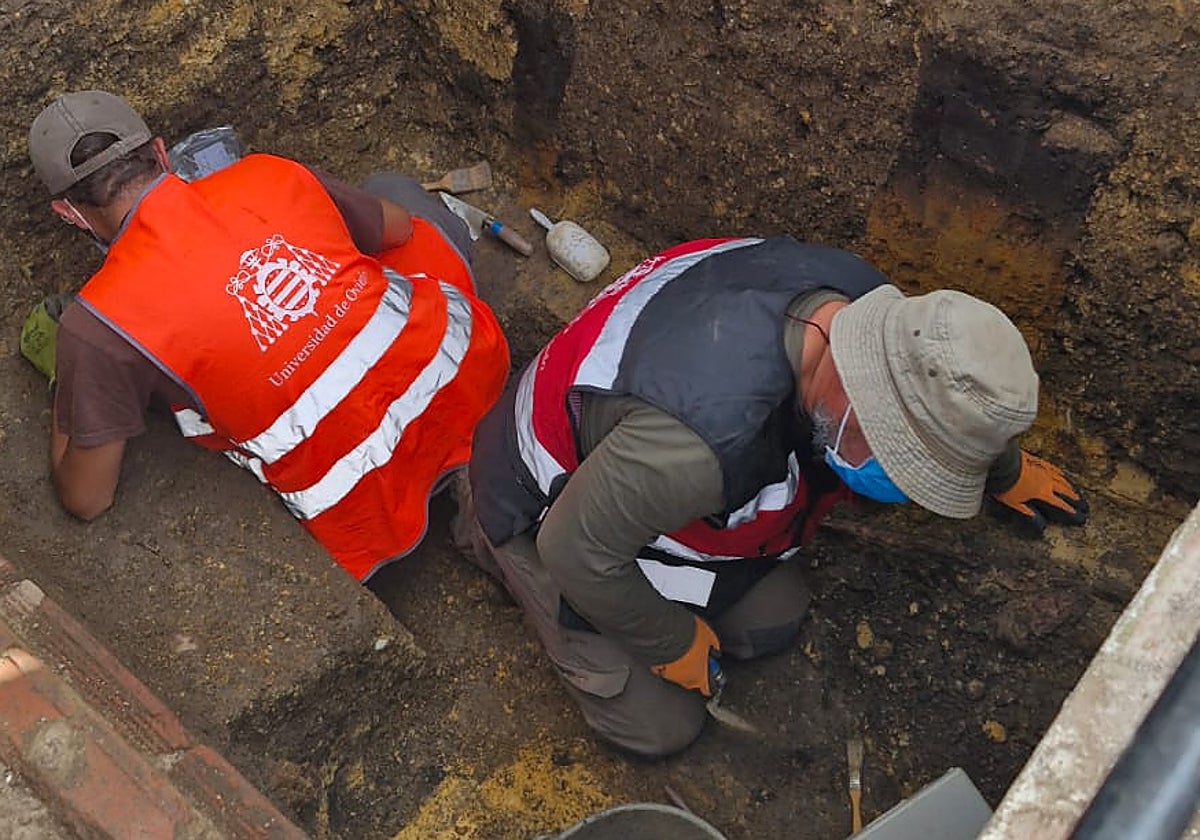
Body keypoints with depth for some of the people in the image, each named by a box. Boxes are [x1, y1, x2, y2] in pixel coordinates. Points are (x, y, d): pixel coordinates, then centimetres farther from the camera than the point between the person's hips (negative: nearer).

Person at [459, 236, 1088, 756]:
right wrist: (674, 643, -13)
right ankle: (495, 530, 16)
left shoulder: (866, 303, -21)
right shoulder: (711, 431, -47)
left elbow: (946, 403, 4)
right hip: (556, 512, -6)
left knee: (770, 625, 12)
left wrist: (1007, 470, 23)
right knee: (662, 726, 7)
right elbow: (578, 552, -31)